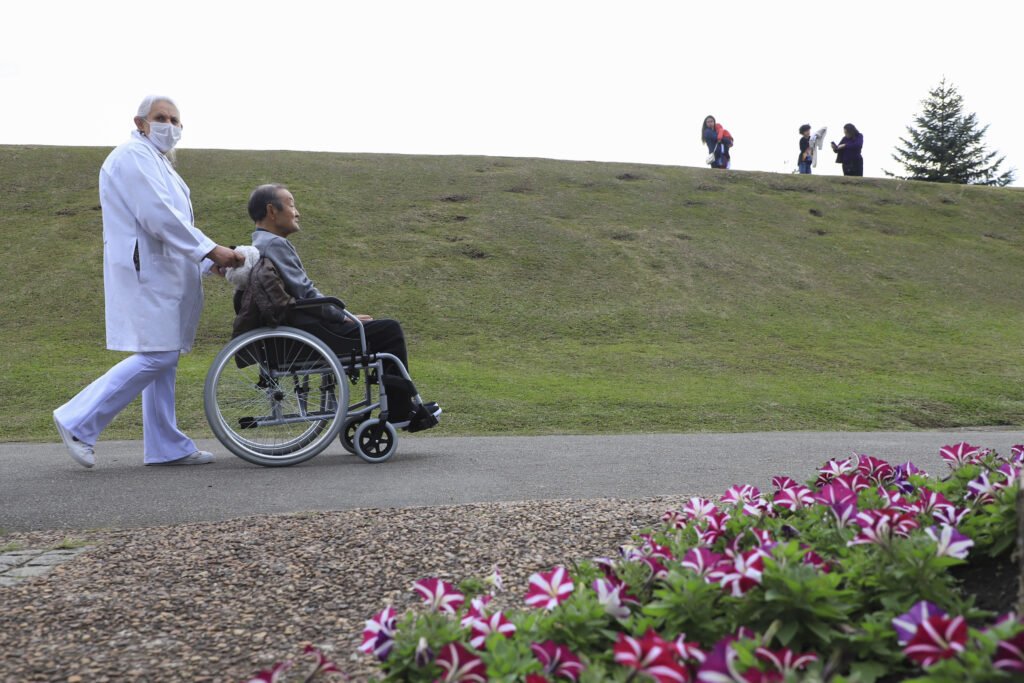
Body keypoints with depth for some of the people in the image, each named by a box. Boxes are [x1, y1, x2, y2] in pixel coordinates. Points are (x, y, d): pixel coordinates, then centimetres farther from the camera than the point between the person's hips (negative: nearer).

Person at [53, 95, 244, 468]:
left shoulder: (155, 162, 23)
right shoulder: (133, 156, -10)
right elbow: (158, 217, -21)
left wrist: (208, 261, 11)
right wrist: (210, 250, -21)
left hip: (161, 275, 10)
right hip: (146, 273, -10)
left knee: (163, 358, 9)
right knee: (156, 357, -12)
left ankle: (166, 446, 14)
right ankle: (77, 422, -4)